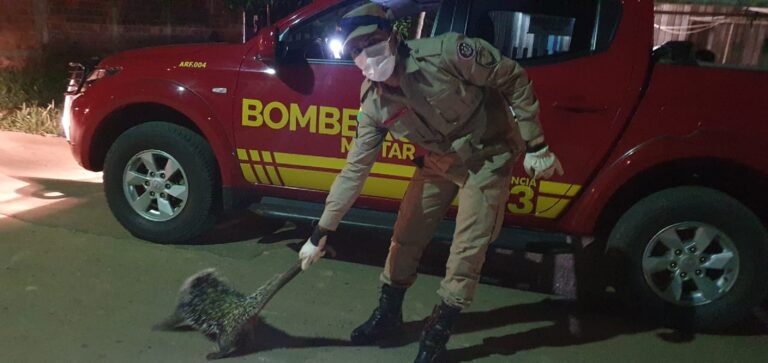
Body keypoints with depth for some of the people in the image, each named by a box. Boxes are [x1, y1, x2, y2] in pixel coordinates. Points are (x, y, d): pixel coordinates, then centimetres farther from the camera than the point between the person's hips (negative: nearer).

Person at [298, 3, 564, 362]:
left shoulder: (445, 52, -30)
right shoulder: (374, 103, -14)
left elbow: (514, 80, -18)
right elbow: (355, 168, -9)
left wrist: (535, 147, -18)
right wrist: (321, 233, -9)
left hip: (487, 157, -4)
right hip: (439, 162, 5)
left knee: (467, 250, -3)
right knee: (406, 234, 8)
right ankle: (388, 313, 31)